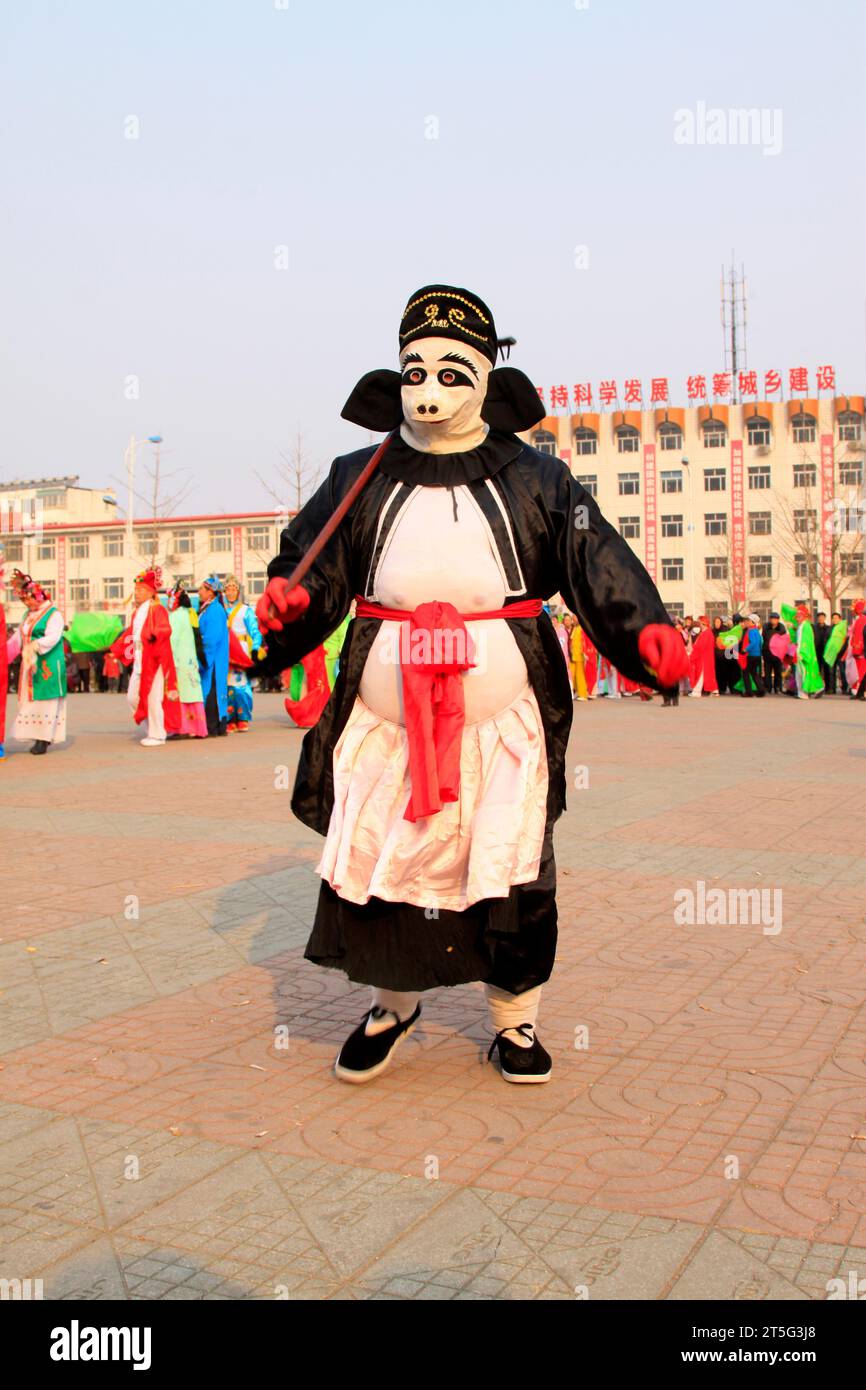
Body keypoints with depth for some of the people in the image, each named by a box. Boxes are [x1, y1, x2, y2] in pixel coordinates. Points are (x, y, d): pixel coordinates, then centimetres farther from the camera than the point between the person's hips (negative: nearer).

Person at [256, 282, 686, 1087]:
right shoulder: (360, 481, 6)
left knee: (512, 879, 5)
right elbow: (314, 565, 8)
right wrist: (286, 603, -15)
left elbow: (599, 568, -6)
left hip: (502, 722, -1)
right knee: (370, 867, 7)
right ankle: (391, 1005, 34)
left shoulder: (535, 483, 1)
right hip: (384, 724, 2)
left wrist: (644, 631, -23)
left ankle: (514, 1023, 28)